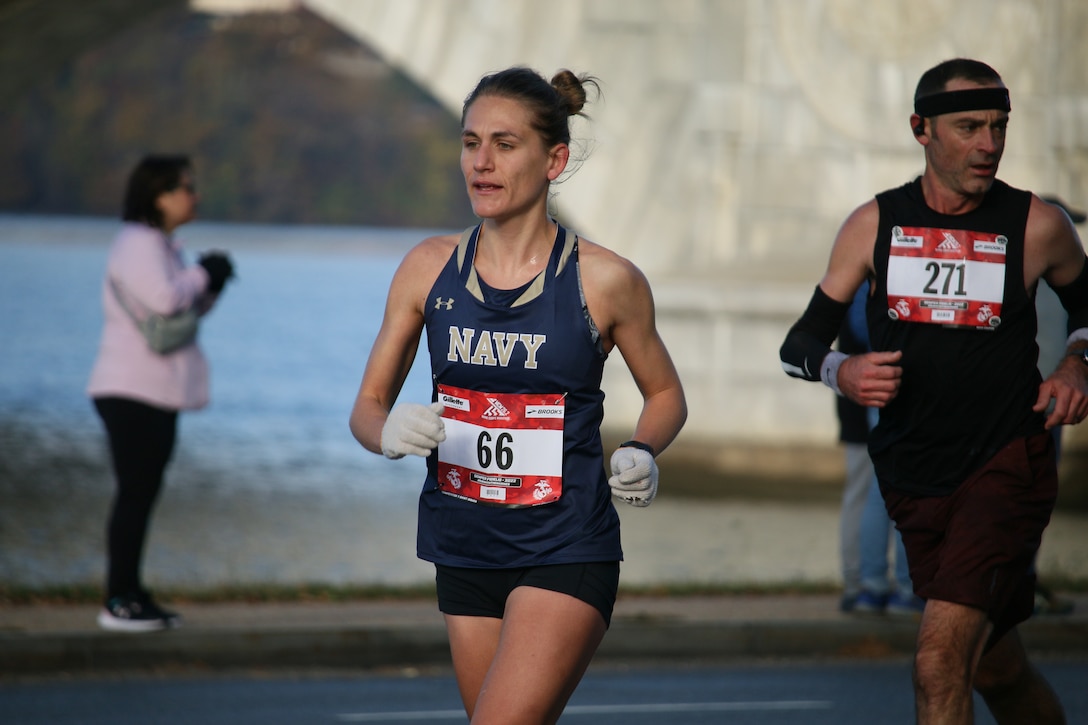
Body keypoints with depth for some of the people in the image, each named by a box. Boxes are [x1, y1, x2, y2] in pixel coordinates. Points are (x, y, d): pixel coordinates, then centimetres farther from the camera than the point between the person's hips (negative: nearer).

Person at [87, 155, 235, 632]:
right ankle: (119, 602, -8)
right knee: (134, 493, -10)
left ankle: (131, 595, 16)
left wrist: (211, 281, 5)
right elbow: (164, 298, -28)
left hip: (157, 392, 10)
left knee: (143, 493, 11)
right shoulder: (137, 245, -14)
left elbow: (191, 305, 24)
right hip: (132, 391, -10)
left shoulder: (159, 245, 20)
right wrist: (202, 274, -11)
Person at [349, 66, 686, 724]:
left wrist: (641, 454, -12)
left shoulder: (605, 280, -7)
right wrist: (390, 433, -17)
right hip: (465, 548, 4)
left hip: (566, 552, -4)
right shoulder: (429, 268, 2)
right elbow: (368, 406, 7)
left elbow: (666, 394, 9)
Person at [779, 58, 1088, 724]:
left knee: (941, 662, -20)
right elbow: (802, 341, 7)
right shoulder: (875, 225, 2)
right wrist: (842, 371, -15)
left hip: (1008, 465, -4)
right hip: (916, 485, 4)